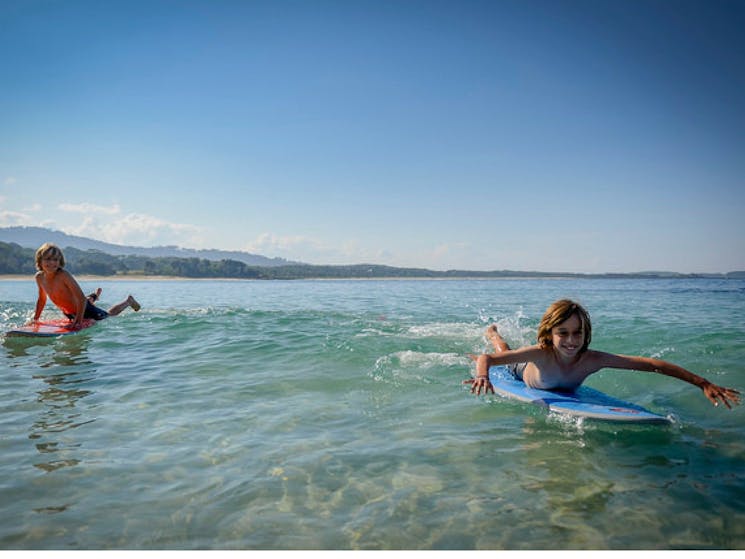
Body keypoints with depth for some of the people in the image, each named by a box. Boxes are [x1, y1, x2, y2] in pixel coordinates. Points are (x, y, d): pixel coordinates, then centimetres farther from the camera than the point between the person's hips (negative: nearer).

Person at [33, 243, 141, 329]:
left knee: (109, 315, 18)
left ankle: (128, 301, 40)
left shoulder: (63, 275, -33)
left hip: (85, 310, -7)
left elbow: (81, 298, -34)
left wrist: (79, 320, -36)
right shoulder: (39, 277, -14)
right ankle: (93, 297, 63)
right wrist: (35, 319, 4)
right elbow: (42, 299, 4)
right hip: (68, 313, 7)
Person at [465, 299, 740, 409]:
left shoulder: (593, 360, -45)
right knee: (504, 351, 32)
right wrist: (483, 375, -73)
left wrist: (703, 383, -48)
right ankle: (492, 332, 61)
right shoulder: (540, 353, -50)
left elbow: (650, 364, -44)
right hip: (522, 373, -2)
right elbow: (486, 358, -50)